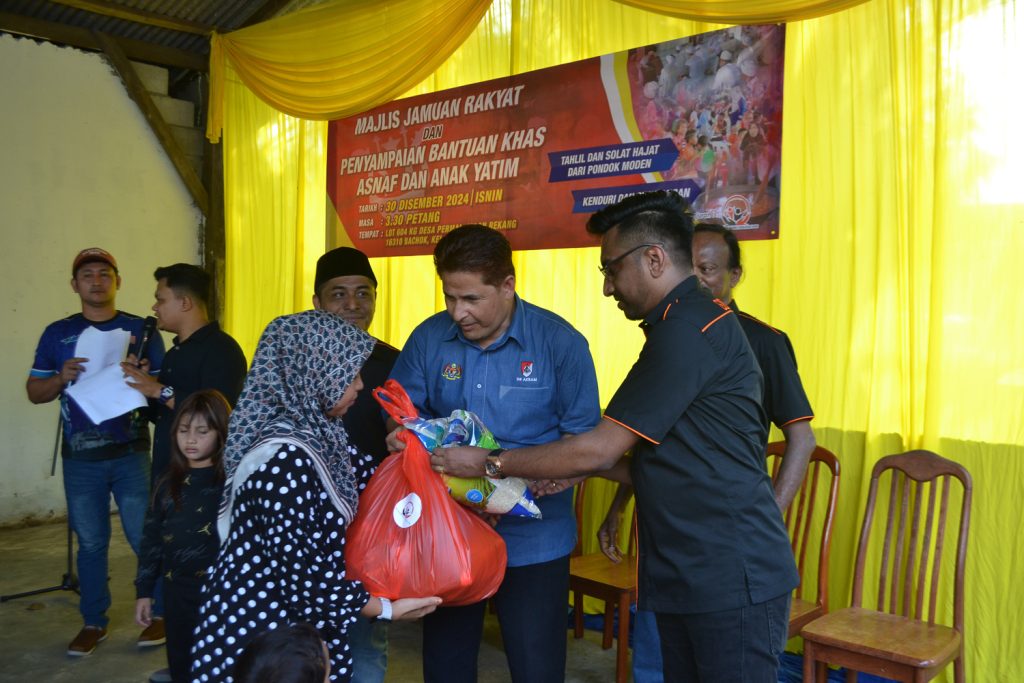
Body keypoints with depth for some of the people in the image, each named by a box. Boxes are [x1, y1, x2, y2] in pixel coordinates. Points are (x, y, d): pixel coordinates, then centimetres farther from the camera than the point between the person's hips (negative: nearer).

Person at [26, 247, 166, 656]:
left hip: (130, 454, -2)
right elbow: (34, 392, 8)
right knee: (90, 542, 9)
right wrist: (61, 378, -12)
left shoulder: (141, 330, 4)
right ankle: (93, 623, 22)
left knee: (145, 537, -1)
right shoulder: (57, 334, 8)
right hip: (80, 458, 2)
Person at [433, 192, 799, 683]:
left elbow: (600, 449, -18)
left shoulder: (691, 327, -17)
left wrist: (489, 463, -8)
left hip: (732, 580, -9)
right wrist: (585, 466, 6)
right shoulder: (686, 325, 15)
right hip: (685, 578, 9)